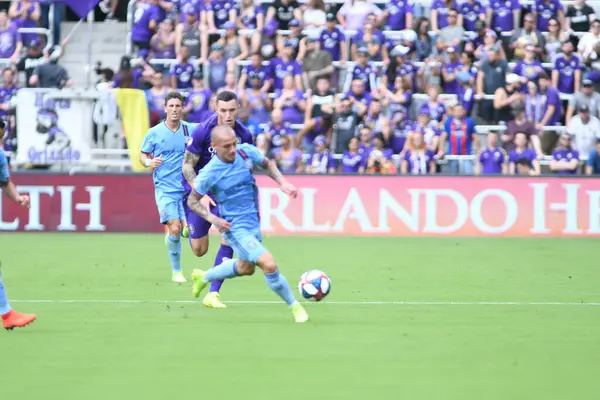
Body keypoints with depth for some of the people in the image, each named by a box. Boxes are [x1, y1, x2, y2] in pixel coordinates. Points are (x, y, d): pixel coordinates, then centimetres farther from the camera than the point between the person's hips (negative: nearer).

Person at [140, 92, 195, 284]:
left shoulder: (190, 130, 3)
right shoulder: (154, 133, 0)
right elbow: (143, 154, 9)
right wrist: (149, 162, -13)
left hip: (187, 188, 2)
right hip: (165, 189, -2)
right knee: (174, 229, -15)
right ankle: (176, 271, 0)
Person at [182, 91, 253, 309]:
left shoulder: (244, 135, -9)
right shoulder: (202, 131, -19)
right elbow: (187, 166, -12)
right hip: (200, 192, -2)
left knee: (229, 240, -15)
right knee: (199, 249, 3)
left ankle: (213, 294, -7)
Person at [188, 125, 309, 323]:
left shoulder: (246, 152, -10)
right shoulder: (209, 173, -21)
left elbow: (268, 164, 11)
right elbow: (192, 201, -7)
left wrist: (283, 183, -5)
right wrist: (213, 219, -21)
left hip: (254, 223, 7)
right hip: (235, 228, -7)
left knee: (246, 268, 27)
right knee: (269, 264, -22)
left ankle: (203, 277, 51)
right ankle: (294, 306, -3)